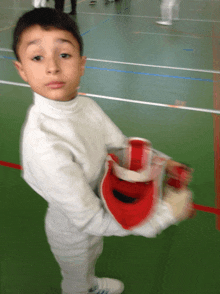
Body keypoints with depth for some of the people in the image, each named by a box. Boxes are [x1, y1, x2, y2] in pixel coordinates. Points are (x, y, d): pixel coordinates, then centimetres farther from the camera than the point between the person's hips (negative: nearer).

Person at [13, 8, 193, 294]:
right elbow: (90, 221, -36)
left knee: (92, 256, 38)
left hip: (97, 205, 7)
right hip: (72, 232, -6)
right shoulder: (43, 143, -41)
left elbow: (122, 145, -3)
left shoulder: (87, 105, -18)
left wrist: (161, 162, -20)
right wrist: (167, 212, -32)